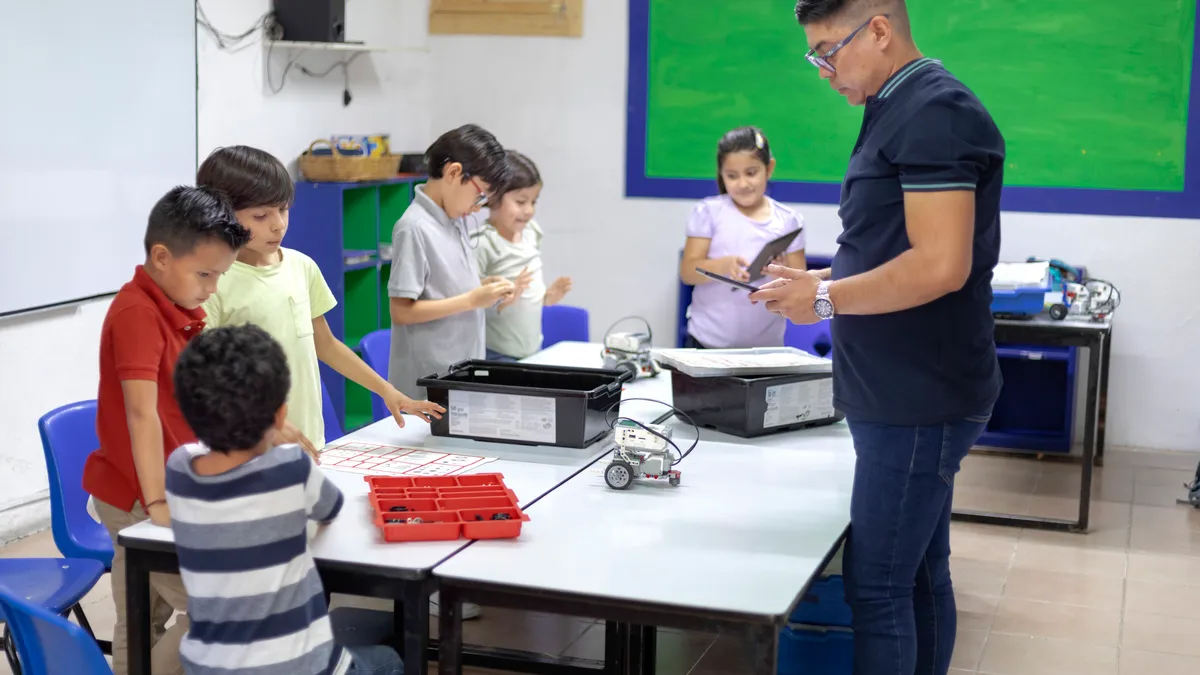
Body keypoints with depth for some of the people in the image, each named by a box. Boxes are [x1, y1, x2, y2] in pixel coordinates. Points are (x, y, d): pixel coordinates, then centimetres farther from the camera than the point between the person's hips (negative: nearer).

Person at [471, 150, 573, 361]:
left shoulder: (531, 234, 6)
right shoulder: (481, 243, -17)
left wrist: (547, 297, 1)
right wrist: (502, 300, -30)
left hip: (533, 350, 7)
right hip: (496, 355, -7)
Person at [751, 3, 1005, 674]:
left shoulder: (933, 112, -16)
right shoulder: (903, 111, 14)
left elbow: (939, 265, -24)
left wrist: (827, 300, -14)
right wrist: (823, 281, 9)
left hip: (918, 402, -10)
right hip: (910, 395, 10)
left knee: (878, 590, -5)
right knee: (921, 575, 16)